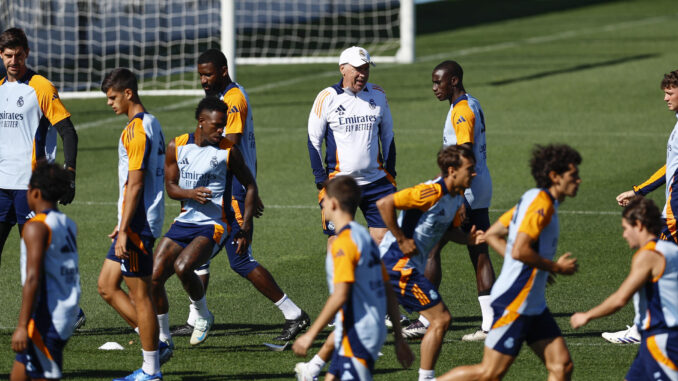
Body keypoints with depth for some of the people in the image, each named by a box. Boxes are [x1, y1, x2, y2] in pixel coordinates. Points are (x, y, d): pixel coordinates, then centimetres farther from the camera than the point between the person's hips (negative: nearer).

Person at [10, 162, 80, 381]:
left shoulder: (36, 227, -12)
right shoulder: (68, 225, 12)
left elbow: (33, 278, -19)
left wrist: (22, 326, -20)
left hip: (46, 321, -9)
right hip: (68, 313, 9)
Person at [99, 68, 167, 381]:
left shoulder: (136, 130, -16)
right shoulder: (151, 124, 15)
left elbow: (135, 184, -20)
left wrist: (124, 231, -20)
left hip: (137, 224, -10)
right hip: (137, 223, 10)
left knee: (139, 295, -4)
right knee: (107, 286, 13)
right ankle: (153, 341, 14)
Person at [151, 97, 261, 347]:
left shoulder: (228, 151, -7)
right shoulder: (177, 146, 1)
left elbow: (250, 186, 2)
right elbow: (170, 186, 6)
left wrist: (246, 229, -4)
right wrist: (191, 194, -17)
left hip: (214, 225, -5)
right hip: (184, 222, 5)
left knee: (182, 267, -28)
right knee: (154, 277, -3)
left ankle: (203, 316, -2)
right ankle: (162, 336, 15)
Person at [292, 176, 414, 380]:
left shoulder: (343, 243, -15)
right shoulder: (365, 237, 14)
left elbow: (340, 296, -22)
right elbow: (388, 292, 15)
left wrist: (310, 335, -18)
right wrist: (399, 338, 20)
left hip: (356, 336, -10)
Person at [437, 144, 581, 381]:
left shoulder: (532, 200, 14)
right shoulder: (540, 203, -16)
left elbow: (492, 234, 17)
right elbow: (520, 250, -26)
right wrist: (556, 267, -13)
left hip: (532, 305, 10)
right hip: (515, 302, -10)